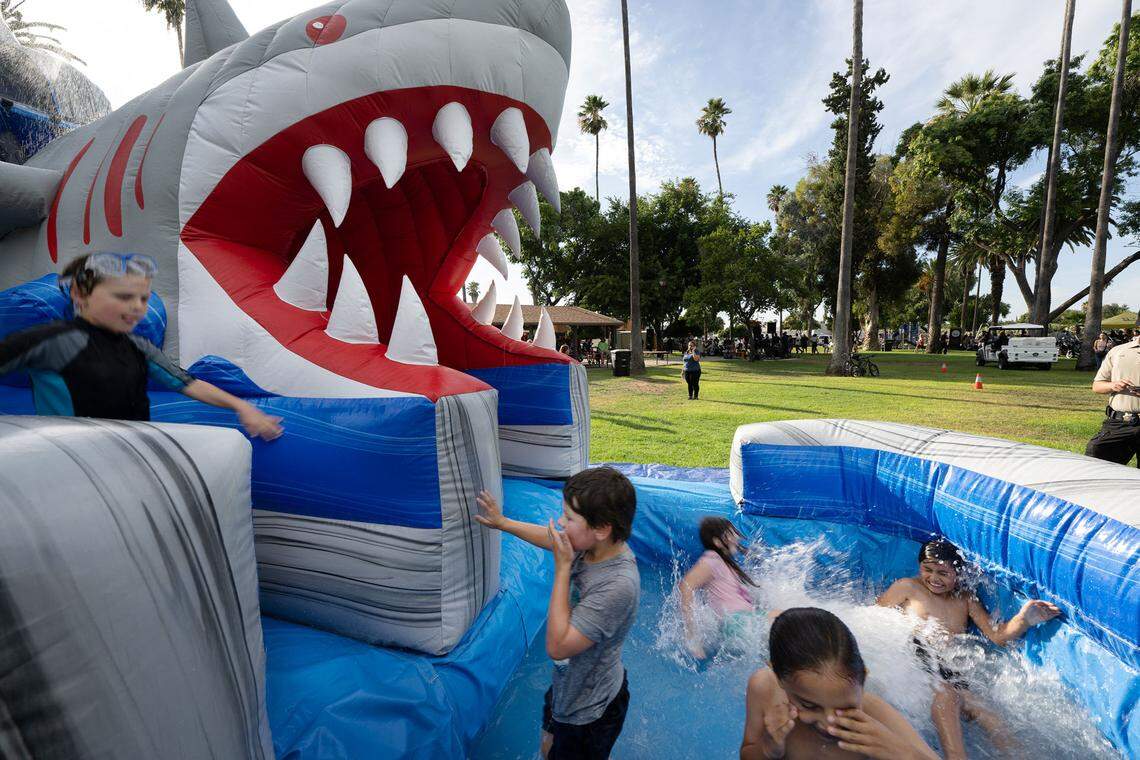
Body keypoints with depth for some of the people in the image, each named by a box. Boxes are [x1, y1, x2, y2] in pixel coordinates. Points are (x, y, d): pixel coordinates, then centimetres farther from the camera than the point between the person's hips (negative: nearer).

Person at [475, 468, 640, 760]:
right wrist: (502, 522, 14)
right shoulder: (591, 545, -16)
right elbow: (550, 538, 6)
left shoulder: (618, 585, -39)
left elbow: (557, 646, -33)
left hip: (590, 710, -7)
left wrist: (562, 568, -33)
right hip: (567, 685, 7)